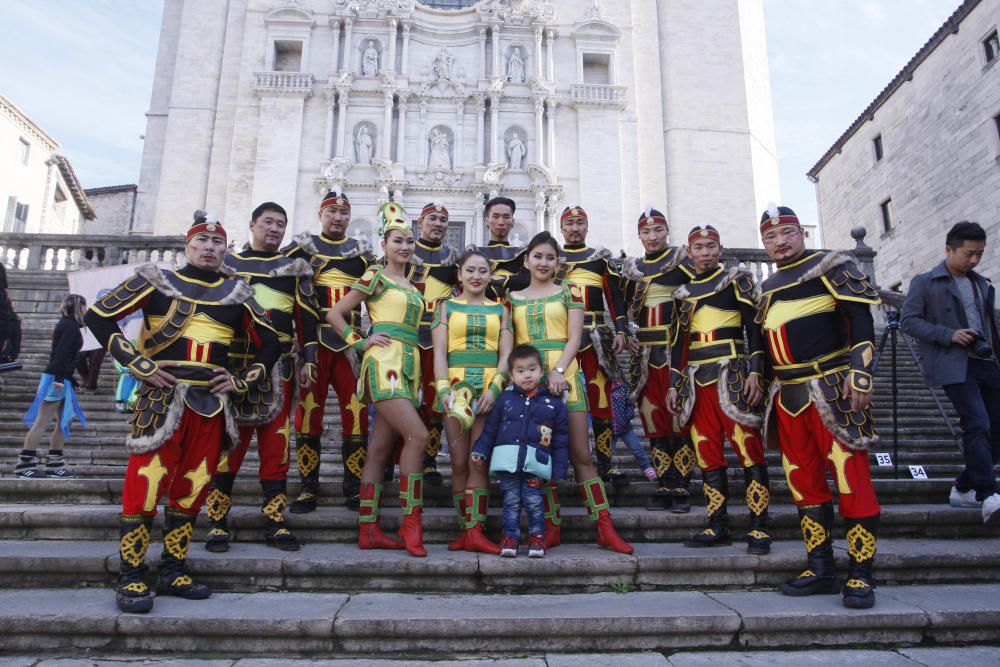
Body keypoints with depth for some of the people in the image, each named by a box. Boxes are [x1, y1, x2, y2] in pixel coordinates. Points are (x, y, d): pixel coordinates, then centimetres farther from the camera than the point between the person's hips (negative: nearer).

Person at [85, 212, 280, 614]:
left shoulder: (236, 293, 13)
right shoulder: (157, 281, 5)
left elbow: (270, 344, 17)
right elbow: (98, 316, 2)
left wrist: (241, 381, 5)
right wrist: (138, 364, -6)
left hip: (212, 403, 3)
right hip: (163, 396, -3)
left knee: (191, 488, 8)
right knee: (145, 483, -7)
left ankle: (173, 572, 20)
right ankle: (131, 578, 6)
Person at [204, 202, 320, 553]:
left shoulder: (294, 268, 12)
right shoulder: (227, 263, 12)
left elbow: (307, 318, 8)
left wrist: (308, 362, 0)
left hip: (279, 369, 1)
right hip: (232, 367, 0)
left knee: (275, 445, 3)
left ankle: (275, 523, 11)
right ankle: (218, 523, 10)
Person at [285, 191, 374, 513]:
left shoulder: (361, 250, 15)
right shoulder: (304, 245, 10)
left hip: (350, 343, 2)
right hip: (312, 341, -1)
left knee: (356, 414, -1)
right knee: (309, 413, 1)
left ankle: (353, 489, 10)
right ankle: (308, 489, 12)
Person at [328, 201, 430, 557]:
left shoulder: (412, 286, 21)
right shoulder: (375, 276, 1)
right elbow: (335, 314, 0)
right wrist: (360, 342, -5)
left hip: (408, 366, 7)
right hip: (385, 362, -7)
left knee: (381, 448, 6)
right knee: (418, 435, -18)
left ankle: (368, 530, 10)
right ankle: (411, 523, -10)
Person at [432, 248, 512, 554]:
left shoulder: (500, 309, 14)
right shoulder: (447, 306, 12)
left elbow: (506, 355, 6)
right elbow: (439, 353, 3)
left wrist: (495, 388, -10)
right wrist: (443, 389, -11)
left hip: (490, 387, 0)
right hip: (456, 385, 0)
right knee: (459, 462, 0)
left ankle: (475, 530, -3)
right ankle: (465, 529, 8)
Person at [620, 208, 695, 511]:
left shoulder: (682, 258, 1)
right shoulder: (632, 267, 15)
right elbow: (626, 309, 24)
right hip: (646, 353, 4)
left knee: (680, 418, -3)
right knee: (653, 419, 5)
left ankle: (682, 489, 6)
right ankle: (664, 486, 14)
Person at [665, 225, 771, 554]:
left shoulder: (737, 280, 5)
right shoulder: (683, 292, 18)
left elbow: (754, 327, -2)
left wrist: (755, 372, -12)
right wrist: (674, 385, 13)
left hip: (732, 375, -4)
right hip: (697, 380, 5)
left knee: (749, 450, -6)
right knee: (707, 454, 5)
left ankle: (759, 529, 3)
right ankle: (718, 526, 12)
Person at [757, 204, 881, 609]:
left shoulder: (830, 268, 0)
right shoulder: (767, 288, 19)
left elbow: (860, 319, -9)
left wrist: (860, 374, -18)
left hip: (832, 390, -6)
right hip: (788, 395, 7)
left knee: (851, 479, -6)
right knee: (804, 482, 8)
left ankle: (860, 575, 4)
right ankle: (821, 569, 18)